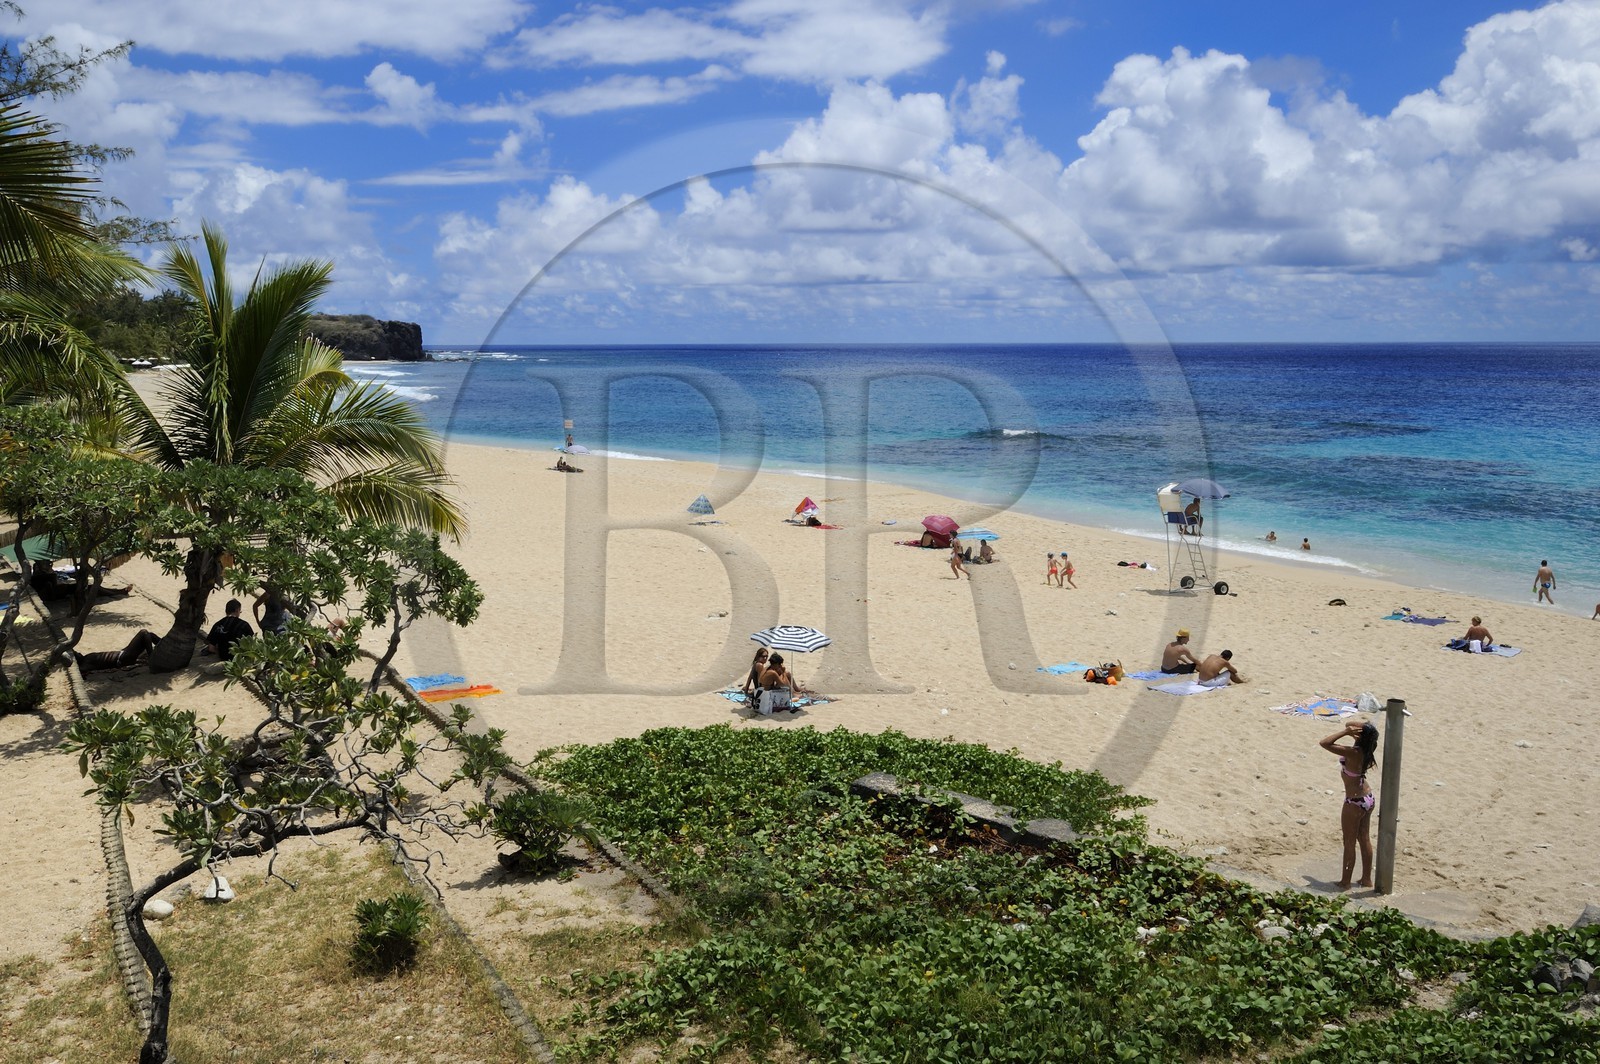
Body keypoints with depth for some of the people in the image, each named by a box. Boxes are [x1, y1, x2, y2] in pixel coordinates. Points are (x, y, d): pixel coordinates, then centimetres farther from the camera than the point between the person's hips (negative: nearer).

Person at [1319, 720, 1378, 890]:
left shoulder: (1353, 753, -30)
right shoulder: (1368, 749, -7)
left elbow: (1324, 743, -30)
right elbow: (1350, 724, 6)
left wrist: (1346, 732, -29)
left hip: (1354, 802, -8)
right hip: (1368, 798, 8)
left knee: (1349, 843, 7)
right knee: (1365, 839, 20)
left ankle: (1345, 882, 19)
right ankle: (1367, 878, 32)